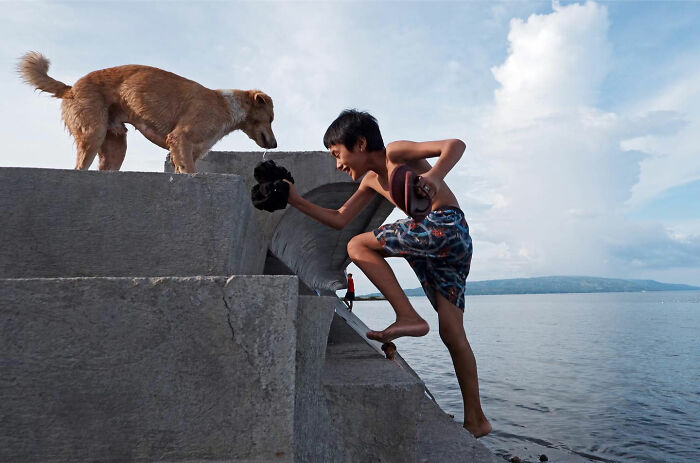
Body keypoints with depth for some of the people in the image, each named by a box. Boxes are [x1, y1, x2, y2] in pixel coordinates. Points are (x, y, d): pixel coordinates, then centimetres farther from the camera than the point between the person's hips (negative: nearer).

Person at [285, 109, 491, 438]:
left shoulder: (395, 153, -2)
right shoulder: (372, 180, 22)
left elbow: (456, 145, -11)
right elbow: (340, 220, 23)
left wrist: (435, 176, -31)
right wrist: (297, 202, 18)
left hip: (447, 225, -9)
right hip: (451, 249, 9)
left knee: (358, 247, -8)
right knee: (452, 334, 8)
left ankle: (408, 317, -11)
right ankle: (476, 420, 16)